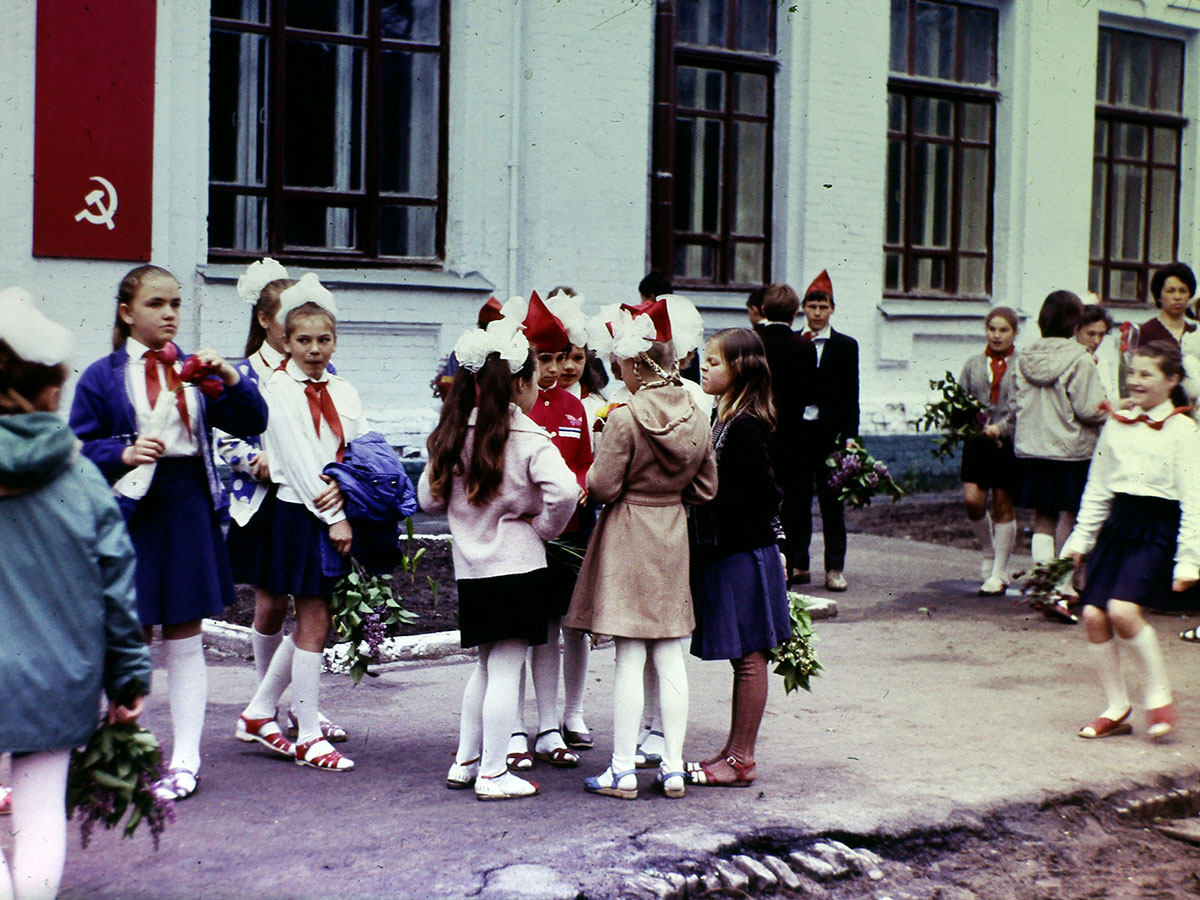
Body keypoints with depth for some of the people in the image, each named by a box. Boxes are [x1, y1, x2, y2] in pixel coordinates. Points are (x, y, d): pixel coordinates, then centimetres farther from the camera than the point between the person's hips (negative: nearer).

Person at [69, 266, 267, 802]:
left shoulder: (192, 370, 10)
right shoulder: (103, 377, 1)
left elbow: (252, 423, 4)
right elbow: (79, 448, -3)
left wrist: (230, 379, -13)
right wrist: (123, 454, -22)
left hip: (190, 507, 3)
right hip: (132, 509, -2)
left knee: (185, 640, 5)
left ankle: (185, 759, 10)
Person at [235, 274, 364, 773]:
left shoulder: (343, 390, 12)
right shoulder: (278, 389, -6)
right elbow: (297, 459, -13)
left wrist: (342, 488, -13)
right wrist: (333, 519, -16)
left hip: (339, 512, 6)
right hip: (301, 513, -6)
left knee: (311, 623, 12)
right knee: (314, 623, -3)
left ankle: (258, 712, 25)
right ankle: (308, 736, 5)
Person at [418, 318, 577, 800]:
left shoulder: (455, 435, 5)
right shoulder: (529, 439, -13)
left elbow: (430, 497, 11)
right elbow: (563, 492, -26)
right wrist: (544, 527, -9)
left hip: (470, 568, 6)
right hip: (516, 566, -6)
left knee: (486, 666, 20)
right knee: (505, 670, 0)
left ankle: (464, 761, 24)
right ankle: (492, 773, 5)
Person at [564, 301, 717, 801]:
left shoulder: (625, 419, -17)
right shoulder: (696, 418, 1)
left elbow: (602, 487, -14)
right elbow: (706, 488, 7)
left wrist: (594, 471, 6)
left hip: (627, 535, -5)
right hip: (673, 537, 5)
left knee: (629, 656, -2)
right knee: (670, 657, 9)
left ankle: (623, 770, 4)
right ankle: (673, 767, 12)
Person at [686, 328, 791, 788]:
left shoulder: (744, 427, -17)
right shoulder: (729, 419, 12)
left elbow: (761, 496, -20)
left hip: (742, 556, -10)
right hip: (731, 554, 10)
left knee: (748, 658, -1)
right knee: (743, 658, 14)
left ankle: (741, 760, 5)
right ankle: (735, 751, 22)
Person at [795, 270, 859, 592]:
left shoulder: (846, 346, 5)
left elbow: (851, 394, 2)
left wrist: (849, 435, -5)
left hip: (829, 432, -1)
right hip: (796, 430, 2)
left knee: (831, 502, 2)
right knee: (796, 501, 5)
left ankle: (835, 568, 6)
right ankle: (798, 564, 13)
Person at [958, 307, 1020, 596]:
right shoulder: (973, 365, 12)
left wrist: (1001, 428, -17)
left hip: (1009, 442, -2)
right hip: (977, 441, 2)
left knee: (1003, 506, 3)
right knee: (972, 500, -9)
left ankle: (998, 574, 11)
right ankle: (989, 551, 19)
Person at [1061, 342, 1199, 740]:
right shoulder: (1116, 423, 10)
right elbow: (1098, 487, 18)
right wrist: (1082, 536, 15)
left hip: (1156, 529, -6)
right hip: (1117, 523, 6)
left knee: (1123, 609, -22)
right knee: (1093, 614, -3)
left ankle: (1159, 694, -2)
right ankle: (1116, 709, 11)